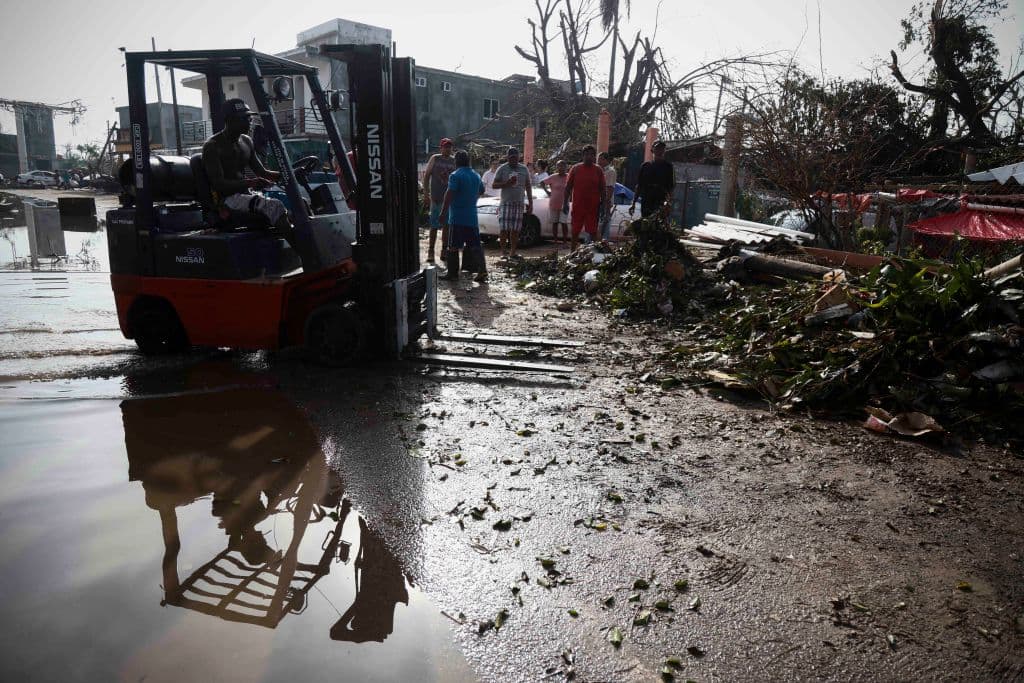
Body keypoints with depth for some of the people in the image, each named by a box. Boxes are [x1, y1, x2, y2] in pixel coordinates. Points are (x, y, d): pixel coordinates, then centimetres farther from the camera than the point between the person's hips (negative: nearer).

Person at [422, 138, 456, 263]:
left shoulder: (454, 161, 10)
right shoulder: (435, 159, 1)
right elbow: (426, 176, 1)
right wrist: (426, 195, -6)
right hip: (436, 198, -4)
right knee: (434, 226, -4)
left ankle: (444, 251, 16)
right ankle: (431, 252, 1)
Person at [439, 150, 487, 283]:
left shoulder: (456, 176, -10)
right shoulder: (476, 176, 13)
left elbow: (449, 195, -17)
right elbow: (481, 192, 29)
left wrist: (443, 212, -14)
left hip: (457, 218, -6)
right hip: (472, 217, 6)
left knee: (453, 247, 2)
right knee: (475, 245, 6)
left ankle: (452, 273, 6)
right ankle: (482, 272, -2)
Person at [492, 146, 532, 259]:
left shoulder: (524, 169, 12)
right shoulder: (502, 169, 3)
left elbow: (528, 187, 15)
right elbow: (494, 185, 0)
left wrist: (530, 203, 10)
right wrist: (507, 183, -16)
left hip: (519, 203, 3)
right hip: (505, 203, -2)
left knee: (515, 230, 1)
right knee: (503, 228, -11)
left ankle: (513, 252, 5)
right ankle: (503, 249, 0)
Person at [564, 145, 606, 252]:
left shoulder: (598, 170, 4)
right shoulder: (576, 168, 3)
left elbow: (602, 189, 6)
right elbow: (568, 187, 5)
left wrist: (602, 204, 0)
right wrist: (565, 202, -2)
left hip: (593, 206, 0)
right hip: (577, 206, 1)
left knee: (593, 232, 2)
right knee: (575, 231, 7)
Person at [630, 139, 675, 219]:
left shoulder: (668, 167, 6)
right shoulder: (646, 165, 13)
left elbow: (671, 187, -1)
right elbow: (639, 186, 14)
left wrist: (668, 200, -21)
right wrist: (633, 203, 8)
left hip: (661, 204, -3)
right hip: (646, 203, 3)